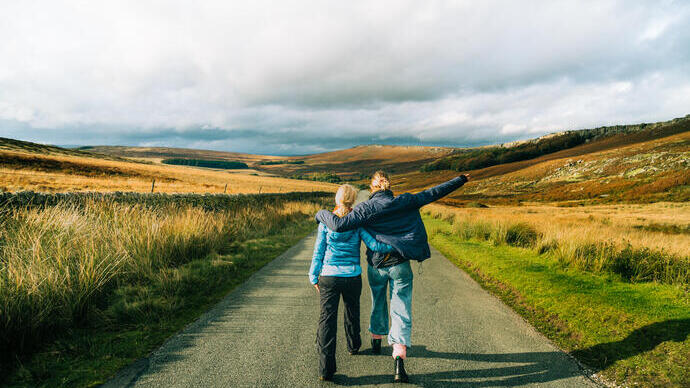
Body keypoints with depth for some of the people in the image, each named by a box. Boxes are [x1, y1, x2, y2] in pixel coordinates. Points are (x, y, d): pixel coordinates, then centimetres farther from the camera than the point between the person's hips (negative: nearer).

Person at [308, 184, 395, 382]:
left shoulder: (326, 222, -5)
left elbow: (318, 252, -1)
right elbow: (373, 245, -15)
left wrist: (314, 277, 8)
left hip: (329, 277, -1)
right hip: (353, 277, 1)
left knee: (327, 318, 0)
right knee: (352, 313, 24)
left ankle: (326, 368, -5)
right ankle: (353, 346, 47)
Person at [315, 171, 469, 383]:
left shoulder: (366, 208, -11)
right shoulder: (405, 202, -4)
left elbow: (339, 225, -23)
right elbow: (434, 193, 4)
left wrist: (321, 214, -4)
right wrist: (460, 180, 15)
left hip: (376, 265, 0)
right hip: (400, 266, 0)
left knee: (378, 302, 24)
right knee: (401, 311, 1)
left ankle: (376, 340, 45)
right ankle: (399, 358, -13)